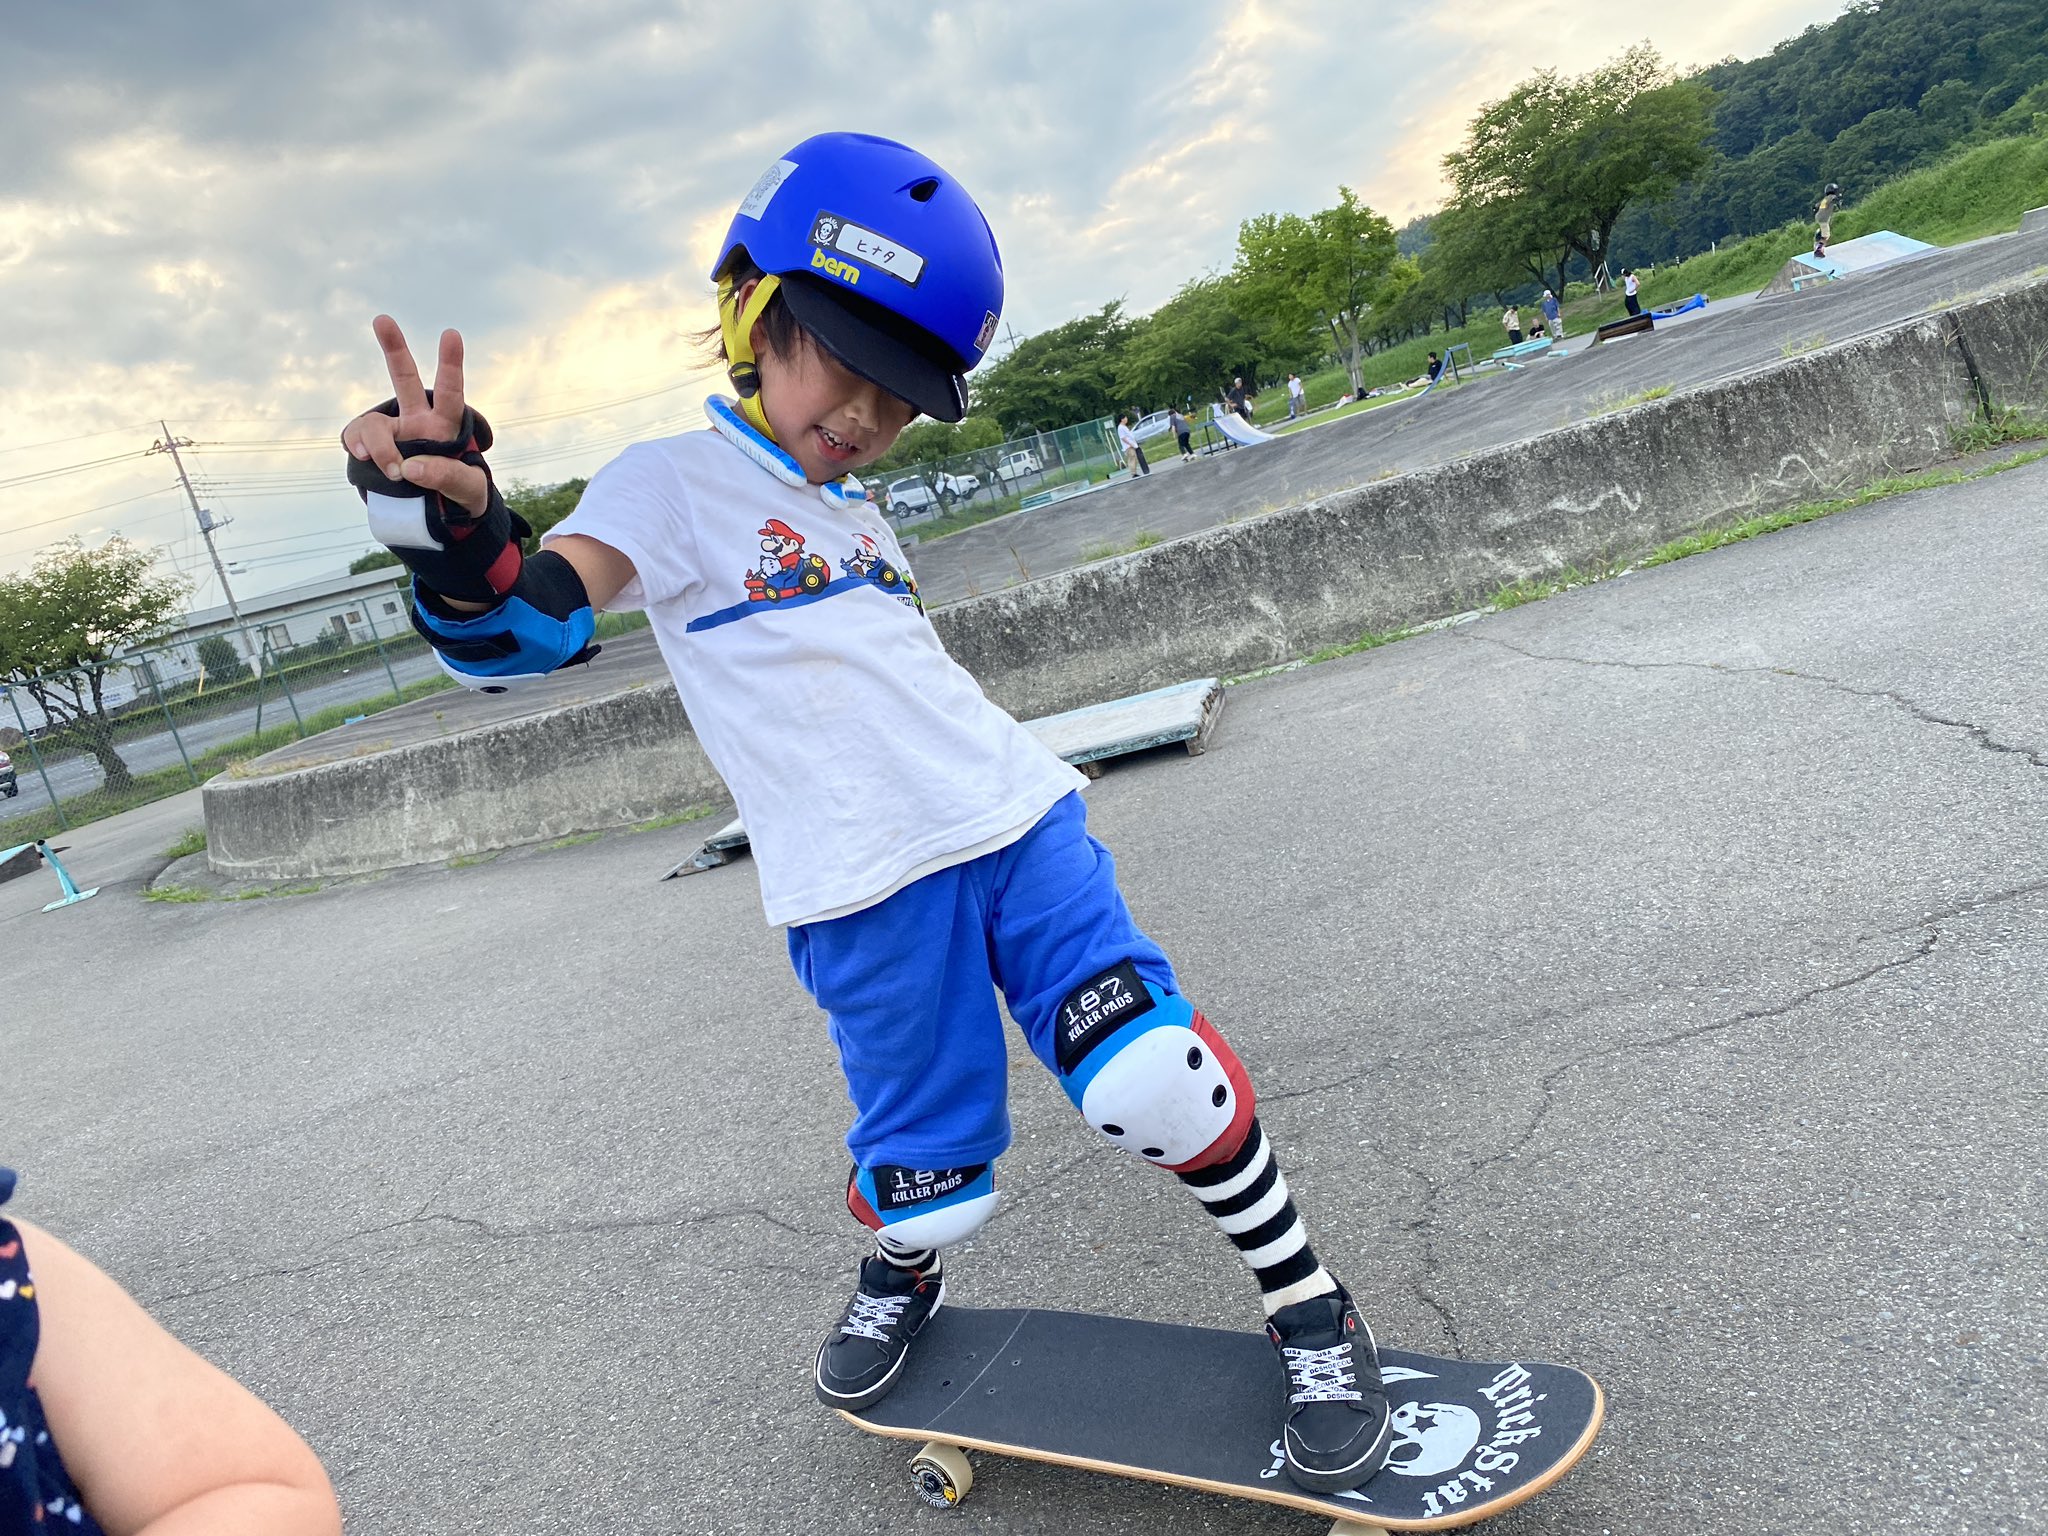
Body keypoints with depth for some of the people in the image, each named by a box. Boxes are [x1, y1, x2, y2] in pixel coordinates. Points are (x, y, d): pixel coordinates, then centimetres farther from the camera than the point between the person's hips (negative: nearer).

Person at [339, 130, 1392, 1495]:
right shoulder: (672, 483, -1)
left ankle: (1312, 1311, 12)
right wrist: (450, 523, -36)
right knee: (926, 1162, 4)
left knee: (1157, 1079, -9)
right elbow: (521, 630, -16)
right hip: (864, 894, -4)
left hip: (1017, 823, 5)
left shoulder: (851, 511, 20)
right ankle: (904, 1273, 41)